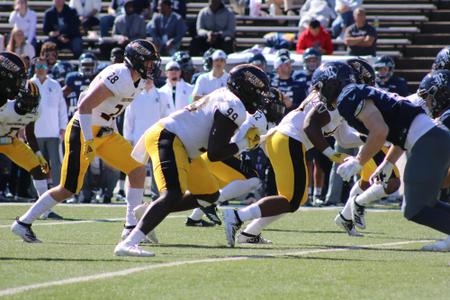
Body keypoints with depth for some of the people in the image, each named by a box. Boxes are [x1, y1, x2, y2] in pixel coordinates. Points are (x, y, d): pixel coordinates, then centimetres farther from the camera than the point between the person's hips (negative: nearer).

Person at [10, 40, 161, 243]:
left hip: (105, 133, 9)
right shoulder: (119, 77, -24)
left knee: (138, 170, 0)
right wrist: (88, 141, -28)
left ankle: (131, 226, 4)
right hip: (83, 130, -9)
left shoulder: (138, 80, 5)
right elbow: (85, 106, -26)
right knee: (68, 189, -6)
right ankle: (24, 223, 8)